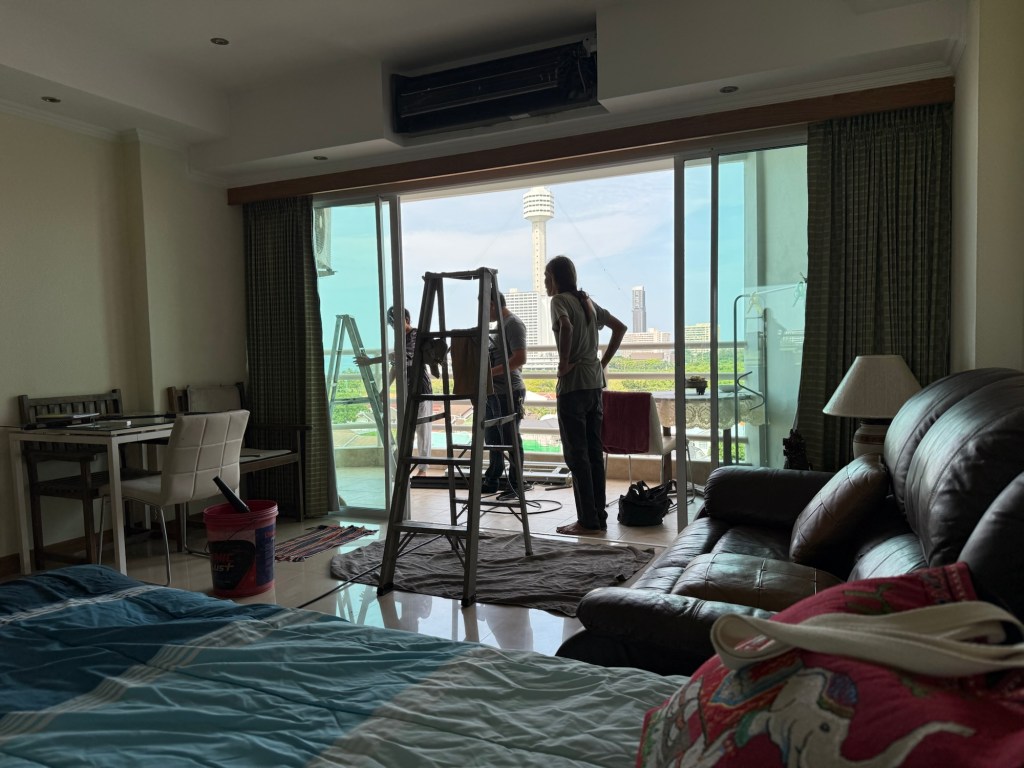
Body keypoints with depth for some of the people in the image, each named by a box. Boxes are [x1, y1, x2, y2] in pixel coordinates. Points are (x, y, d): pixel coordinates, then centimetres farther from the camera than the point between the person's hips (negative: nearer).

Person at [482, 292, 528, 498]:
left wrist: (491, 372, -22)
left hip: (509, 392, -9)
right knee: (493, 439, 16)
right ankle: (492, 481, 28)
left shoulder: (513, 324, -10)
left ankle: (514, 486, 7)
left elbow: (520, 359, -20)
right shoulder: (499, 325, 17)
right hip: (492, 392, 9)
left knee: (510, 440, -2)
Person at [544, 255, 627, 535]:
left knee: (576, 455, -3)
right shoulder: (588, 301, 16)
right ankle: (599, 517, 15)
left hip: (572, 384, -8)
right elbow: (620, 327, 21)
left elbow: (566, 326, -28)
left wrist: (564, 362, -17)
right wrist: (604, 361, 17)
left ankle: (588, 521, 1)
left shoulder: (560, 300, -7)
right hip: (595, 383, 8)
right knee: (594, 453, 10)